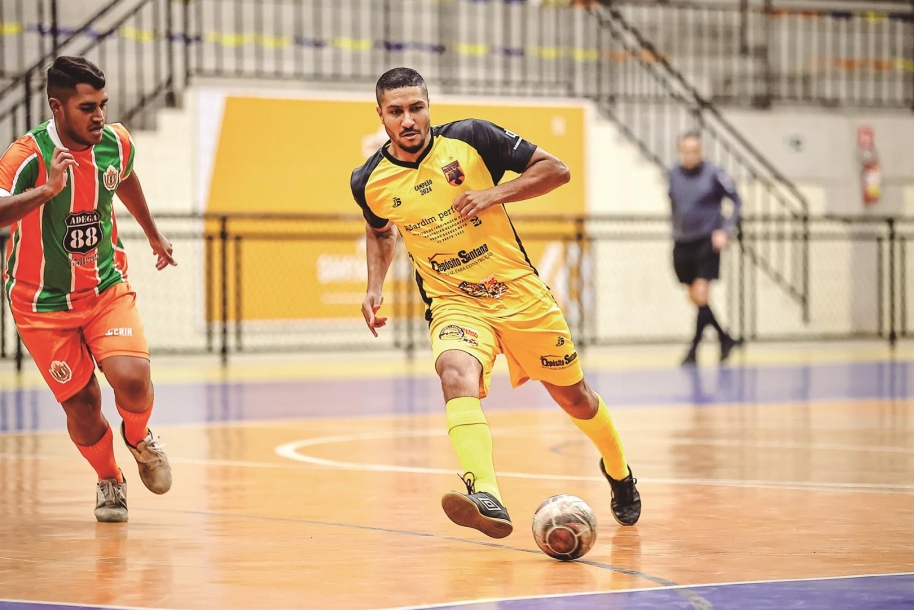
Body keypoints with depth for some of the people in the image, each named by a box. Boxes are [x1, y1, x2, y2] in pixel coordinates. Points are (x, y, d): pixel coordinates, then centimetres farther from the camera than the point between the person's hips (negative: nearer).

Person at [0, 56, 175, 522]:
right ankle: (109, 481, 31)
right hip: (43, 304, -3)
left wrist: (153, 234, 32)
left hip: (107, 288, 3)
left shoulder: (116, 142, -7)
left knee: (132, 380, -19)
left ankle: (138, 437, 17)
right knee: (81, 405, 0)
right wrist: (46, 190, -51)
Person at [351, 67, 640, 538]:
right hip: (453, 302, 0)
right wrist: (375, 286, 4)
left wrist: (493, 194, -19)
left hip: (518, 291, 0)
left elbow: (555, 169, -7)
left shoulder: (471, 138, -12)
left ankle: (618, 472, 46)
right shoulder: (370, 183, -5)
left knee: (573, 396, 14)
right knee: (456, 373, -34)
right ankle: (485, 497, -51)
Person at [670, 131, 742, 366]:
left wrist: (726, 231, -12)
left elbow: (737, 202, -3)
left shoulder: (714, 174, -9)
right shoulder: (674, 175, 5)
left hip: (707, 242, -5)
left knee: (701, 294, -14)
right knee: (694, 298, 9)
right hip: (683, 244, 5)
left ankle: (694, 349, -8)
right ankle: (725, 339, 25)